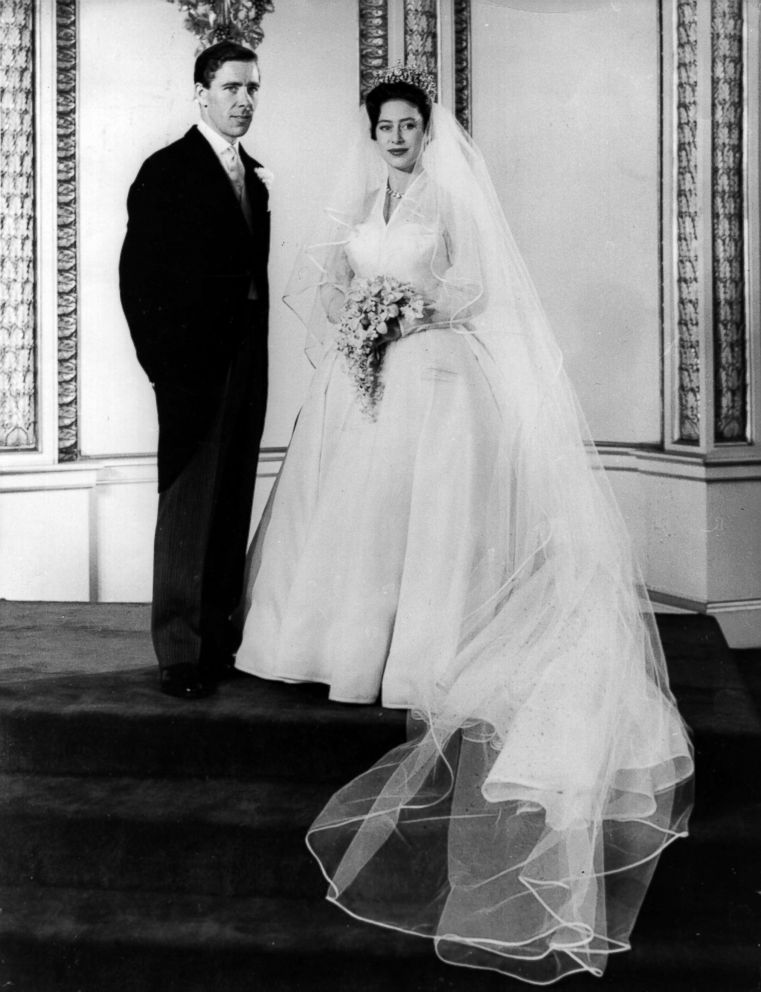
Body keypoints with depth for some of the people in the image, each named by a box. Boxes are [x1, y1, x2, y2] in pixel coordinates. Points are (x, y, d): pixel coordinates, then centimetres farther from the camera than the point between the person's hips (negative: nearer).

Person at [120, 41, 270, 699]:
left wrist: (257, 357, 8)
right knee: (189, 509, -4)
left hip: (246, 366, 7)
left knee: (233, 507, 9)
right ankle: (180, 655, 3)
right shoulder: (166, 171, -3)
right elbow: (137, 274, -7)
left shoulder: (254, 177, 17)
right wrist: (161, 361, -12)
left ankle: (219, 638, 18)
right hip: (193, 366, -6)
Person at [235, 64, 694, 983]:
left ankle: (421, 663, -5)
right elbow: (316, 275, 8)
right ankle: (356, 652, 7)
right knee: (353, 509, 1)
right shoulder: (355, 201, 16)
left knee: (424, 511, -8)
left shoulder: (453, 195, 3)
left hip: (433, 374, -5)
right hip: (361, 380, 5)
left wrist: (410, 311, -17)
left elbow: (475, 285, -4)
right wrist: (351, 316, -10)